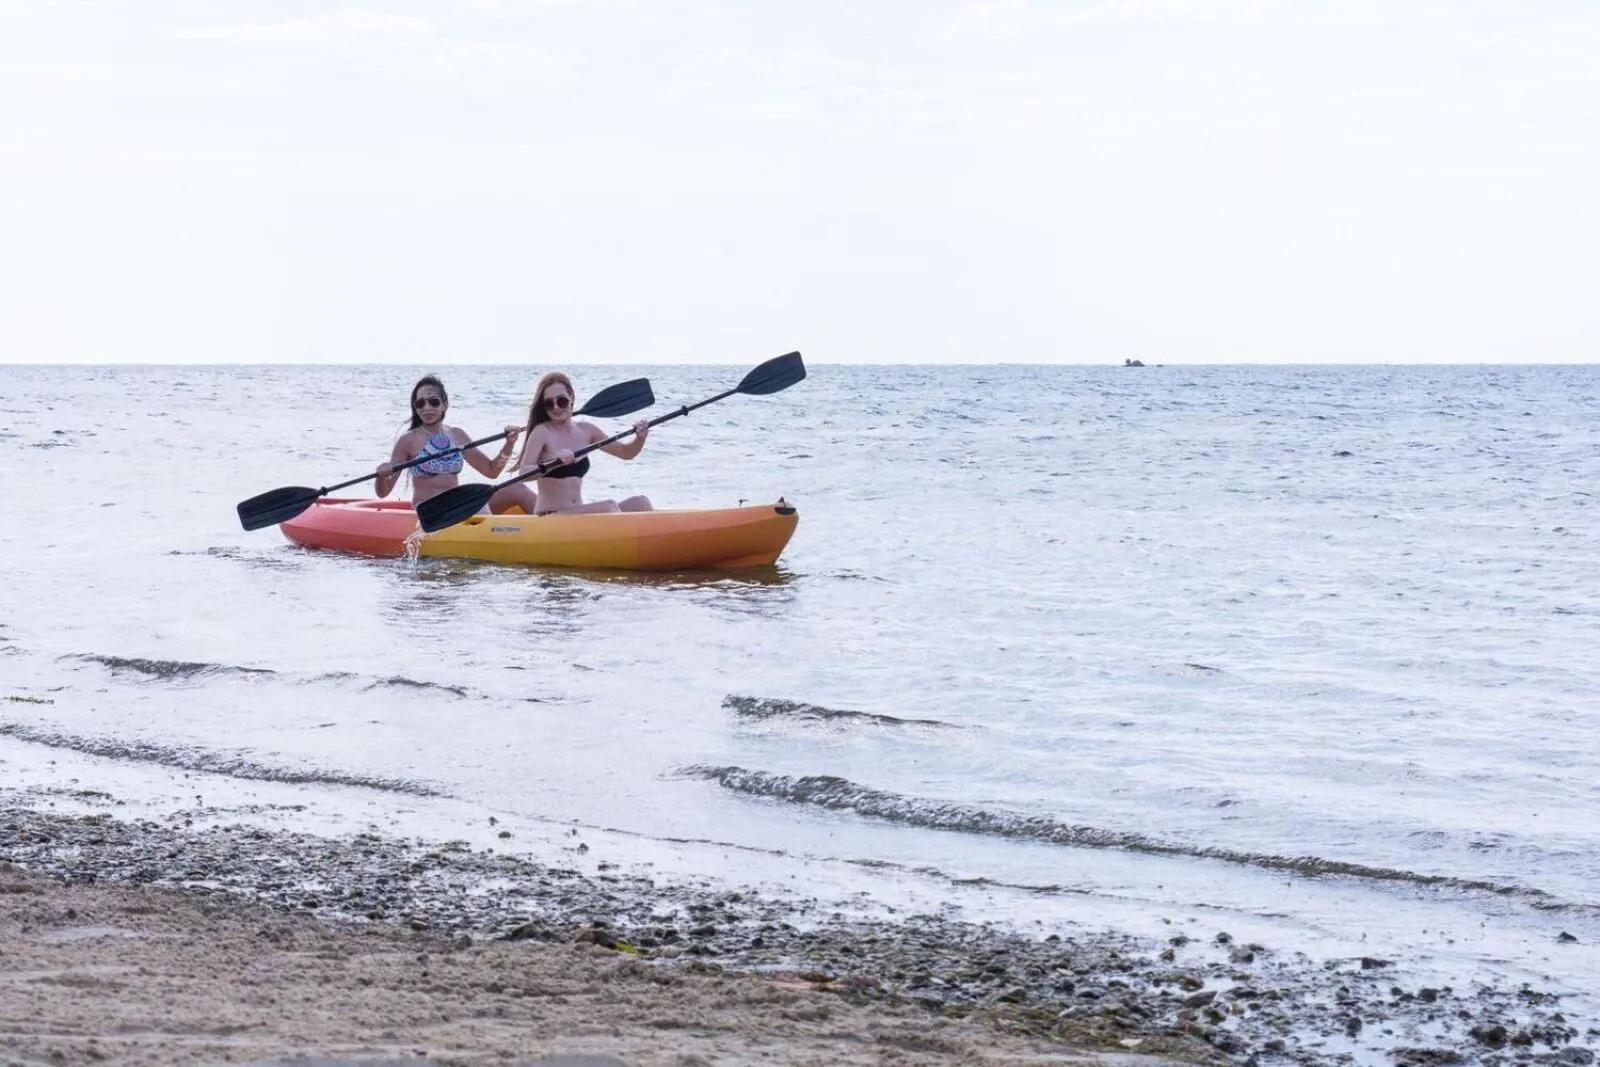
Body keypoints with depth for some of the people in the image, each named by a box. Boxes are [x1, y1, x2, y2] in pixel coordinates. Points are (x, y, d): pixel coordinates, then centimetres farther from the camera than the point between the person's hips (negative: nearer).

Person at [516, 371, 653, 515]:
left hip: (578, 513, 6)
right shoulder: (542, 432, -6)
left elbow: (626, 452, 16)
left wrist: (640, 437, -6)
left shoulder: (586, 431, 11)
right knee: (609, 507, -27)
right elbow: (523, 474, -17)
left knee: (640, 503, -11)